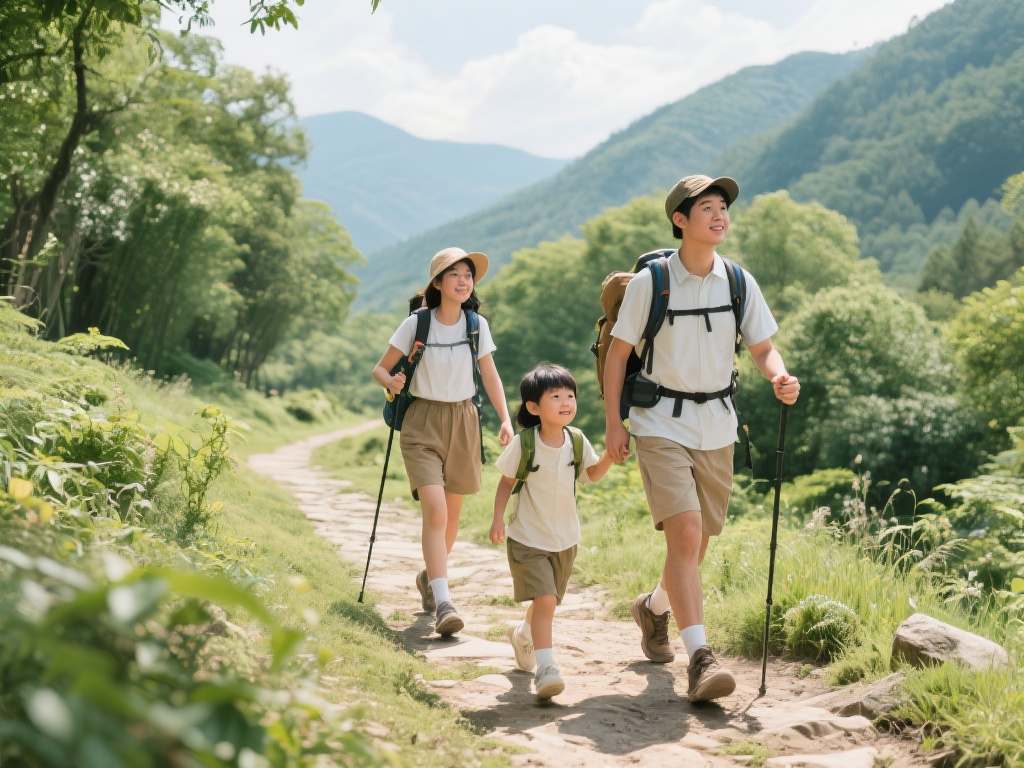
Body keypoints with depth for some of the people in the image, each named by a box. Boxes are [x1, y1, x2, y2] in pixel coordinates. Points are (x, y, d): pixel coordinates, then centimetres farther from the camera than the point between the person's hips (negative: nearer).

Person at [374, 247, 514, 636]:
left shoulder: (476, 325, 0)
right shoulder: (416, 324, -7)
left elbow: (490, 375, 5)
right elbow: (380, 368, 1)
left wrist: (505, 419, -7)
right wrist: (390, 382, -22)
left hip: (463, 421, 4)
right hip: (423, 421, -3)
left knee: (452, 512, 12)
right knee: (435, 511, -18)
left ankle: (430, 577, 39)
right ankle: (443, 603, -21)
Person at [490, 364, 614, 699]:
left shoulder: (577, 441, -6)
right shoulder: (522, 444, -16)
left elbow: (592, 475, 9)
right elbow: (506, 482, -3)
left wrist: (609, 456, -8)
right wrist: (498, 519, -11)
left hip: (565, 540, 5)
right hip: (527, 539, -5)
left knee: (546, 601, 20)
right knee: (545, 599, -19)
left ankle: (523, 634, 51)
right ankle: (545, 668, -14)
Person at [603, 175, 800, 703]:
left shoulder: (738, 281, 2)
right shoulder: (650, 282, -9)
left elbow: (762, 347, 6)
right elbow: (619, 352, -2)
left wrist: (781, 378, -16)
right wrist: (613, 423, -6)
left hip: (717, 427, 5)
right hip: (661, 425, -4)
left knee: (697, 542, 13)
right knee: (685, 532, -19)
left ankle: (654, 608, 43)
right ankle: (700, 659, -20)